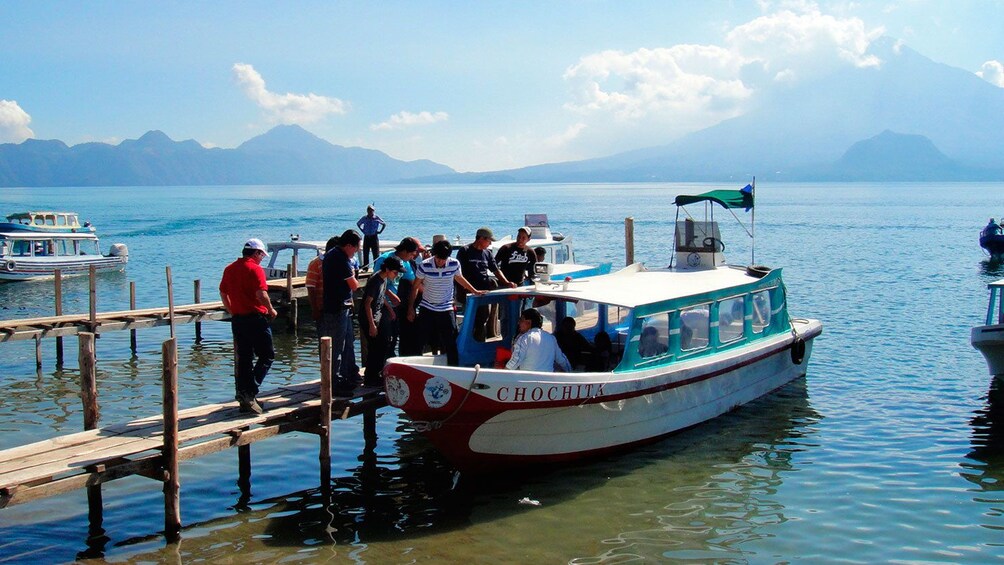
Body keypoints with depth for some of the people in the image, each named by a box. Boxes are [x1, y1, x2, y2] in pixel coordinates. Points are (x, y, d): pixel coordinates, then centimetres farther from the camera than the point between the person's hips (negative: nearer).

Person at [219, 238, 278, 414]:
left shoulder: (229, 269, 11)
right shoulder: (255, 269, -11)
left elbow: (223, 292, 17)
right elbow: (261, 294, -20)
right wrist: (271, 310, -5)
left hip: (237, 319, 7)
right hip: (256, 318, -7)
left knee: (243, 358, 12)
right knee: (267, 355, 2)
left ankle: (243, 393, 13)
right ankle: (249, 392, -9)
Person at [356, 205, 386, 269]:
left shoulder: (377, 218, -4)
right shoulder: (364, 218, 1)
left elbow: (384, 224, 10)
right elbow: (358, 224, 20)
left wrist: (380, 231, 2)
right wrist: (362, 231, 10)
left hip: (374, 237, -2)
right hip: (366, 237, 2)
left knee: (376, 254, -1)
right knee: (365, 253, 4)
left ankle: (376, 267, 5)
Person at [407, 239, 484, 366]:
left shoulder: (454, 264, -9)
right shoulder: (424, 266, -13)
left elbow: (460, 279, 13)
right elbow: (416, 287, -2)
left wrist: (475, 291, 19)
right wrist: (411, 308, 0)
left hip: (446, 309, 0)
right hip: (427, 309, 0)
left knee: (450, 344, -5)